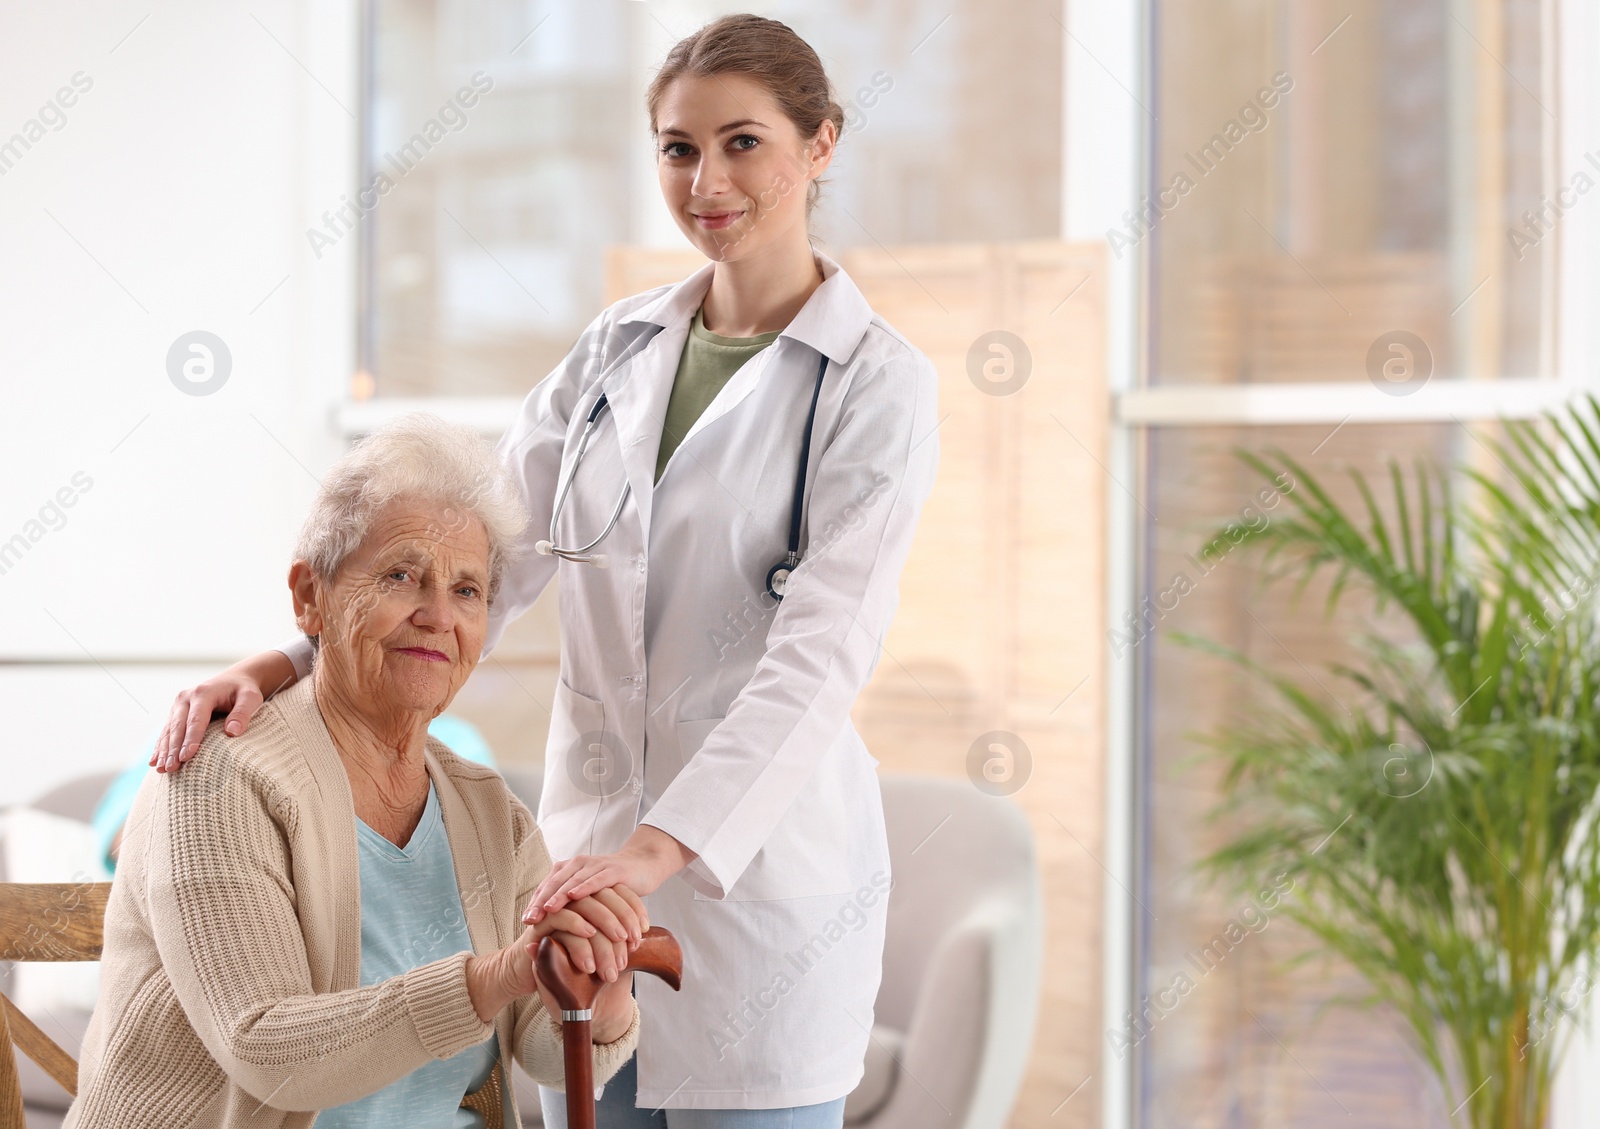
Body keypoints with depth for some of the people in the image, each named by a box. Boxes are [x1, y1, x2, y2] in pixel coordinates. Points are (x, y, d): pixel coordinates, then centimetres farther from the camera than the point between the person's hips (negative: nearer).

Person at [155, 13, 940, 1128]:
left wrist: (667, 844, -31)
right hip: (592, 851, 5)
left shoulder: (876, 380, -8)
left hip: (760, 859, -5)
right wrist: (291, 661, -11)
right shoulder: (620, 346, 9)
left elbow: (820, 655, -19)